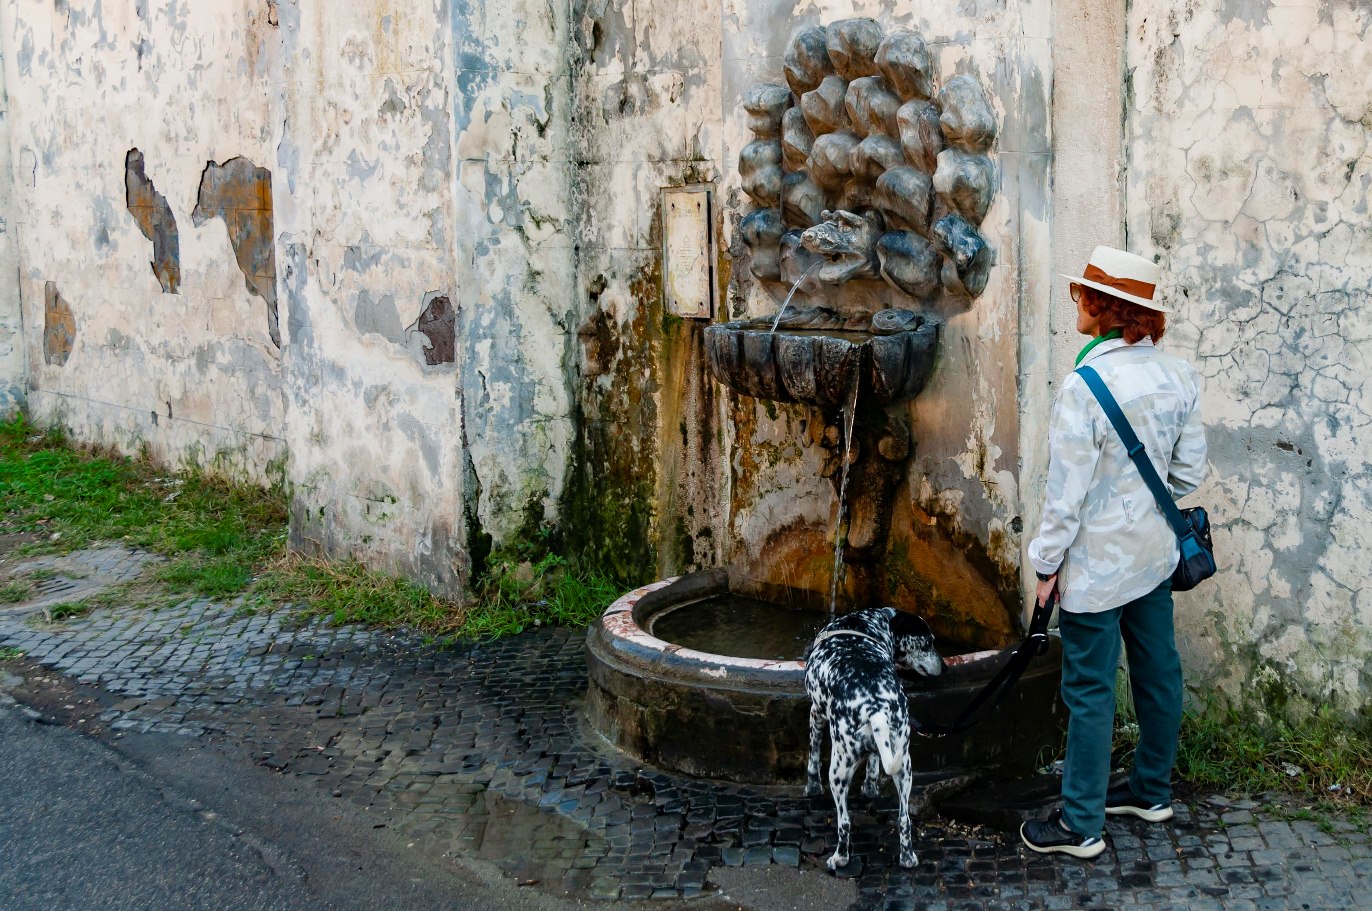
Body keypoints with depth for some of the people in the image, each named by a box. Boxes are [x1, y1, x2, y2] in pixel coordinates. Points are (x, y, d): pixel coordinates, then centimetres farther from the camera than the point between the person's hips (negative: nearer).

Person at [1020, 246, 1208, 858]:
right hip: (1155, 552, 7)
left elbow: (1067, 492, -19)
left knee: (1090, 691, 3)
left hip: (1096, 563, -7)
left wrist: (1047, 562, -8)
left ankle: (1082, 825, 14)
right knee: (1157, 671, 19)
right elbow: (1188, 471, 6)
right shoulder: (1178, 376, -2)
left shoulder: (1085, 387, -24)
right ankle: (1152, 791, 36)